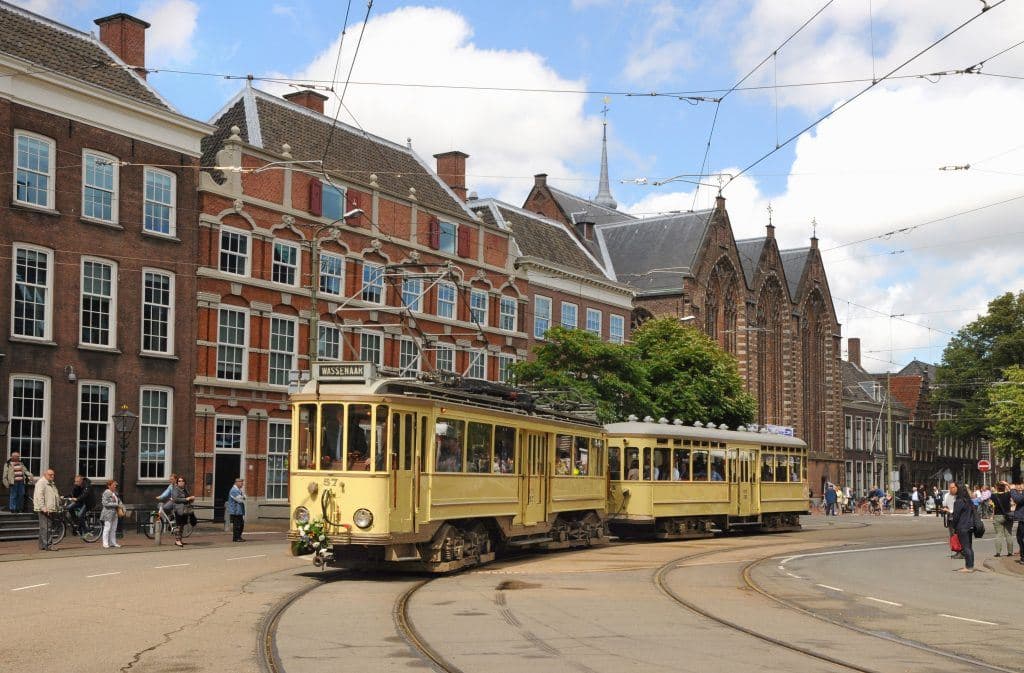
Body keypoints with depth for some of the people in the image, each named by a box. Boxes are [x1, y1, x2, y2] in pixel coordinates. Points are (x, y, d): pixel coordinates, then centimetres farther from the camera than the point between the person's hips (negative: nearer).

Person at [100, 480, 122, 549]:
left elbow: (119, 500, 27)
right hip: (108, 513, -8)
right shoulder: (106, 493, -12)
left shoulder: (115, 493, 13)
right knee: (107, 528, -6)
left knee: (114, 529, 11)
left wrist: (120, 504, 4)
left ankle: (113, 542, 17)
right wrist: (116, 504, -19)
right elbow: (105, 503, -20)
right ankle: (105, 544, -3)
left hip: (115, 513, 8)